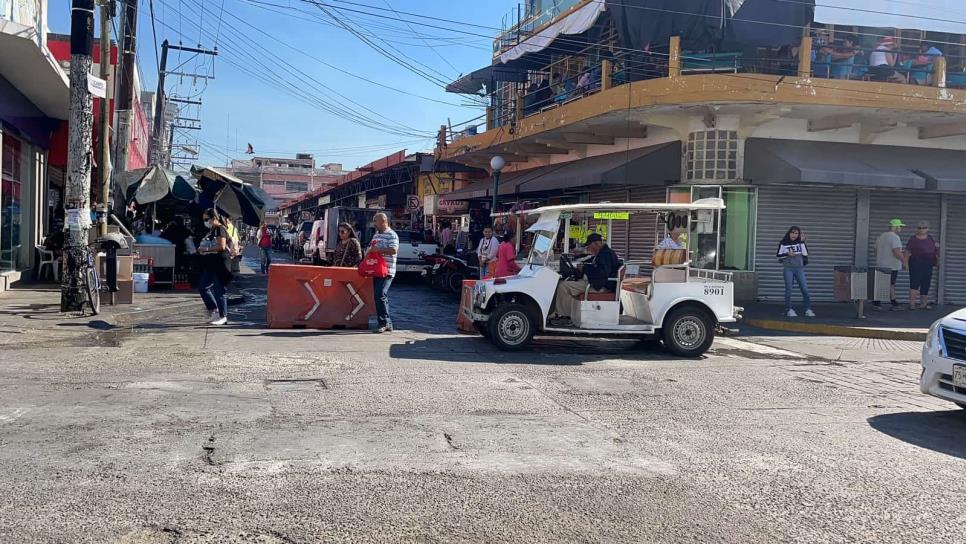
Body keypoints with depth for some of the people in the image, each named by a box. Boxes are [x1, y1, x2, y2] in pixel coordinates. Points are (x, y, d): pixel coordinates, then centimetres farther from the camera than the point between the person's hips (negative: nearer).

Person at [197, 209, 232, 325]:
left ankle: (223, 317, 2)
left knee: (219, 290, -5)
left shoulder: (220, 229, -12)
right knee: (202, 287, 11)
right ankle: (214, 310, 19)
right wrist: (202, 249, 8)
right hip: (210, 265, 10)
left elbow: (222, 246, -22)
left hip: (219, 264, -10)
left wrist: (206, 249, -17)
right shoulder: (211, 230, 17)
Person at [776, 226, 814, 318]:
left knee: (805, 289, -3)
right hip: (788, 269, -2)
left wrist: (802, 242, -4)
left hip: (799, 268, 2)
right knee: (788, 289, -1)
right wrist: (788, 254, -11)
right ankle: (789, 310, 2)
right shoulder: (783, 243, 3)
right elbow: (778, 255, 3)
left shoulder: (800, 243, 9)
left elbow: (805, 253, -1)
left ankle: (808, 309, 1)